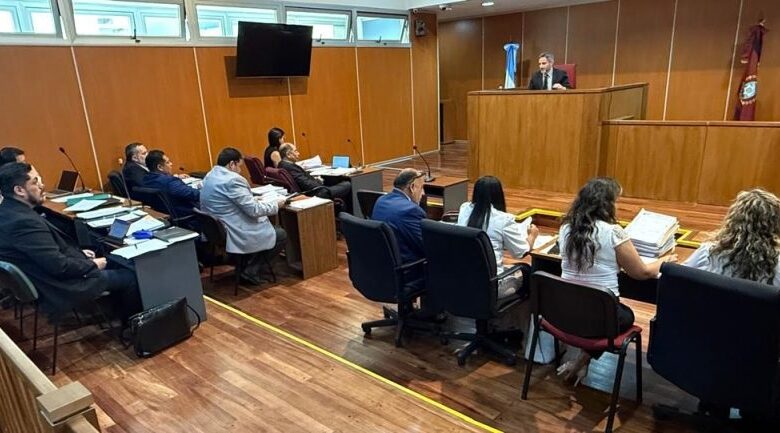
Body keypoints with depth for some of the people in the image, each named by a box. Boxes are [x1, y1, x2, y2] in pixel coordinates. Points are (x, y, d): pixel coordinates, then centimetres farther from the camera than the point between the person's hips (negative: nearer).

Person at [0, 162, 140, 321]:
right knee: (130, 276, -1)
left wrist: (79, 252, 8)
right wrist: (93, 265, -12)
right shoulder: (23, 221, -30)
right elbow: (59, 266, -27)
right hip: (59, 286, -10)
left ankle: (125, 320, 30)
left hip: (49, 274, 10)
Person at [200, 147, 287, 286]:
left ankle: (247, 264, 18)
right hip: (237, 234, -10)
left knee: (269, 228, 25)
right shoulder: (232, 180, -22)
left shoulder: (209, 177, 8)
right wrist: (276, 204, -6)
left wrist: (253, 199, 15)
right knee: (281, 235, 8)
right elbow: (254, 210, -20)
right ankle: (251, 270, 9)